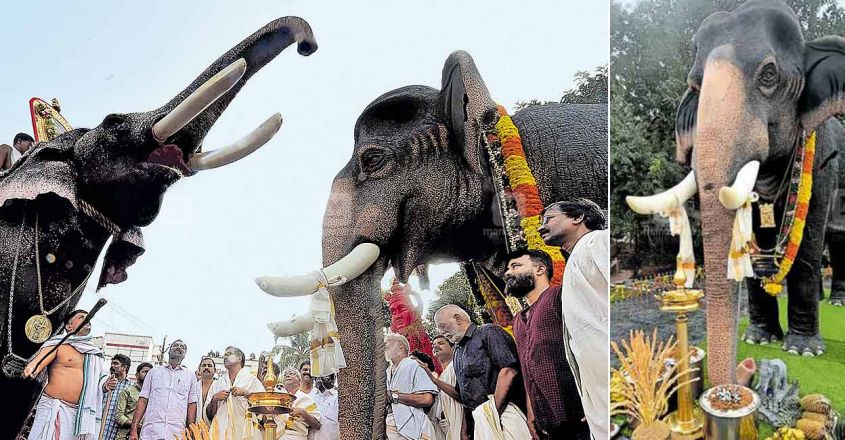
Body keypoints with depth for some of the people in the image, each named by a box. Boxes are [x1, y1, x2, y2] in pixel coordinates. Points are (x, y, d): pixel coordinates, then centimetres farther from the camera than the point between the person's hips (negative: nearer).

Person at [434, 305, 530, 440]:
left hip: (501, 412, -7)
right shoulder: (458, 352, 23)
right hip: (478, 420, 7)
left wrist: (495, 410, -15)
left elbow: (508, 370, -13)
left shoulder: (487, 332, 0)